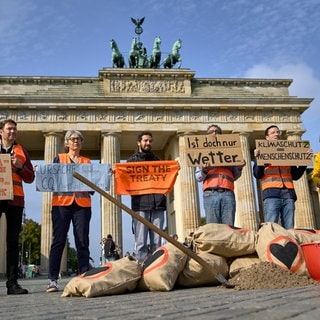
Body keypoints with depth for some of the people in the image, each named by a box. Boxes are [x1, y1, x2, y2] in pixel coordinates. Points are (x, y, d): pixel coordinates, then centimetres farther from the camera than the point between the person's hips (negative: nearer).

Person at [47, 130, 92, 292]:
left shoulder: (87, 162, 19)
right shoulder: (59, 158, 15)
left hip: (82, 204, 2)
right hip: (61, 203, -1)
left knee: (82, 241, -2)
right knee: (58, 240, -5)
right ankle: (52, 280, -3)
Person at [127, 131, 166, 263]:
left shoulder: (157, 160, 23)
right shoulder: (131, 160, 15)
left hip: (157, 204, 3)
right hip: (140, 204, -2)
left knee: (157, 243, 1)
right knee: (141, 243, -5)